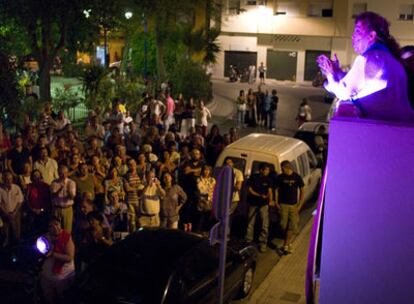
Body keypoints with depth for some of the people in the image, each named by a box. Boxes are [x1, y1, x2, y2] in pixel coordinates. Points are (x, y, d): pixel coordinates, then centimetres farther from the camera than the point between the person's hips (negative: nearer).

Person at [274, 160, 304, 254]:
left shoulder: (297, 177, -1)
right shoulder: (280, 177, 1)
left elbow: (302, 190, 5)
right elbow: (276, 189, 9)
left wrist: (300, 204, -1)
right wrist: (276, 202, 0)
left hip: (294, 205, 0)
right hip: (283, 205, 0)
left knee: (293, 227, -6)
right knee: (284, 225, -2)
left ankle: (286, 245, 1)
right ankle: (288, 243, 18)